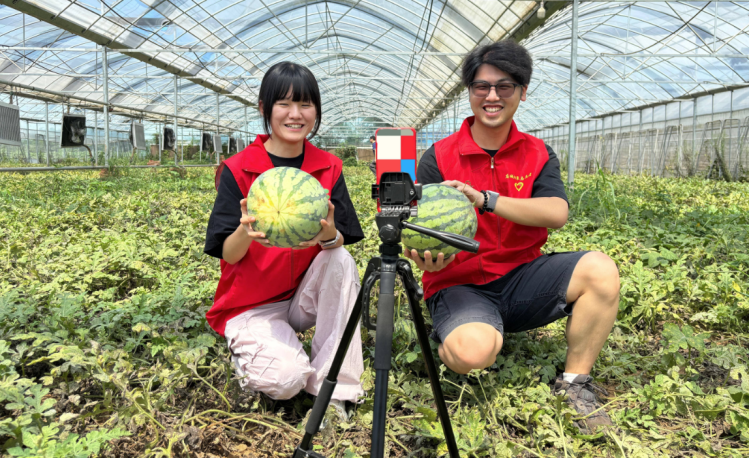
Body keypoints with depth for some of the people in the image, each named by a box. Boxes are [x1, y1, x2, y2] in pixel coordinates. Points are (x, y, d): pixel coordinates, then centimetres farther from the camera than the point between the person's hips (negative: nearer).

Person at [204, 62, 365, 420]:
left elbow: (342, 242, -7)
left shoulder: (329, 167, -2)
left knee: (341, 260, -28)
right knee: (287, 378, -27)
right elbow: (228, 254, -14)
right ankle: (246, 352, 11)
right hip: (252, 304, -3)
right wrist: (245, 232, -37)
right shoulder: (237, 170, -10)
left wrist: (329, 235, -32)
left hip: (305, 297, 4)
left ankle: (330, 391, -17)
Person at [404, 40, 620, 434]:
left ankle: (574, 383, -3)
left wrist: (485, 199, -28)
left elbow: (556, 214, -14)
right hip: (460, 285, -3)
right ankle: (446, 336, 6)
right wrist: (427, 257, -33)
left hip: (521, 277, 4)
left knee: (600, 269, -21)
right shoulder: (439, 157, -4)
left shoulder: (538, 155, 4)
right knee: (473, 351, -34)